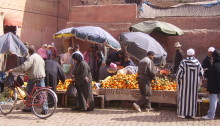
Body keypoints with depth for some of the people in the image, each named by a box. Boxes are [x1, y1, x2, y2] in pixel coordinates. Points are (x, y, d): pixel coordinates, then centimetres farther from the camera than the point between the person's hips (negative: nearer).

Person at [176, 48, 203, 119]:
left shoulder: (183, 62, -12)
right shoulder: (197, 63, -3)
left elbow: (179, 72, -13)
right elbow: (201, 73, 5)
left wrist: (178, 80, 1)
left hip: (185, 83, -3)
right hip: (194, 83, 3)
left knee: (184, 97, 5)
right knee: (193, 97, 10)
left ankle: (183, 113, 5)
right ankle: (192, 113, 14)